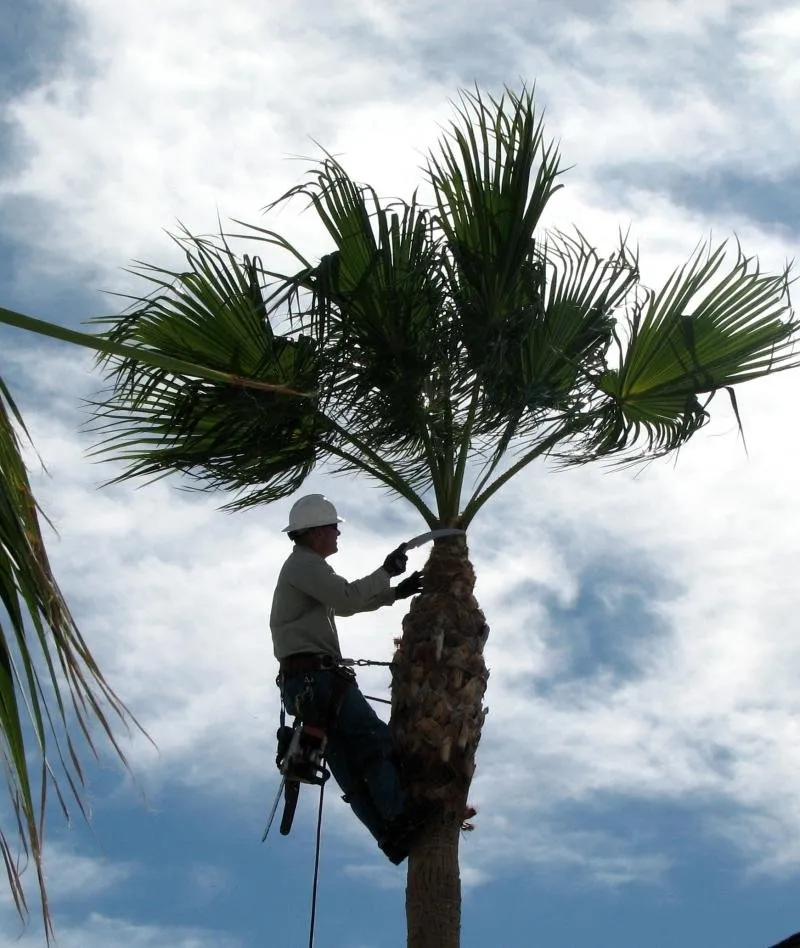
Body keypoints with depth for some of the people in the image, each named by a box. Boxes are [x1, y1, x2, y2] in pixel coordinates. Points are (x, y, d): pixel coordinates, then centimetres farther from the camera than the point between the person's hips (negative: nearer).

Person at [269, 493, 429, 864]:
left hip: (304, 682, 10)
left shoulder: (305, 568, 27)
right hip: (314, 675, -10)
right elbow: (347, 599, -20)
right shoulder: (304, 563, -7)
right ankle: (400, 816, -23)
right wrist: (386, 572, -8)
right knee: (375, 739, -14)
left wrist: (396, 593, 26)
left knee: (351, 768, 3)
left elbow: (344, 603, 33)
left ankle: (393, 834, 1)